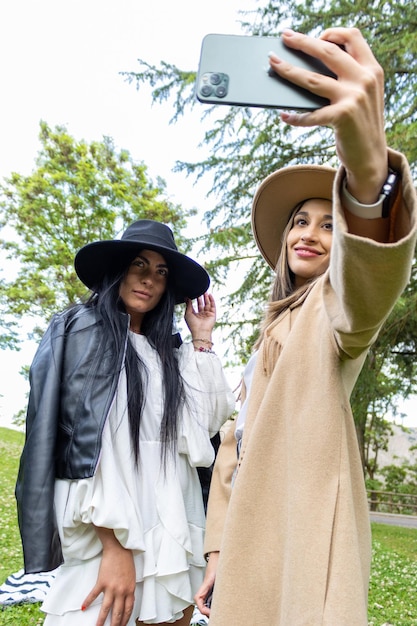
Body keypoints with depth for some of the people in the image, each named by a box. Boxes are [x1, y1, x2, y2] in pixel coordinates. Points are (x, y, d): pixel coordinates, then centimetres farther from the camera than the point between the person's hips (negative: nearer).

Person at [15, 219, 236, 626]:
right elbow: (84, 441, -12)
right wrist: (113, 546, -19)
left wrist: (202, 341, 9)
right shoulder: (85, 329, -1)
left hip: (172, 528, 6)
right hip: (108, 532, -6)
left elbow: (207, 421, 7)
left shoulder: (164, 349, 16)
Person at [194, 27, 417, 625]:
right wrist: (218, 549, 11)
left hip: (306, 542, -7)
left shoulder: (335, 304, -3)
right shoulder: (272, 333, 21)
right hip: (248, 537, 8)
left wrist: (368, 167, -50)